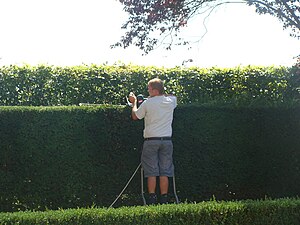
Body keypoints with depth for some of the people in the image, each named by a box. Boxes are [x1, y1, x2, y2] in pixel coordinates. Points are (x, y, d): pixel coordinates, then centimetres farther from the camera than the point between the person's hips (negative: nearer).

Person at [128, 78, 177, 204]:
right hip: (166, 140, 3)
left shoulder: (147, 103, -7)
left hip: (151, 140, -3)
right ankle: (164, 200, 3)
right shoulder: (171, 101, 3)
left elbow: (135, 116, 9)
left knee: (151, 172, 1)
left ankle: (152, 199, -2)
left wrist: (134, 102, 23)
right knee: (164, 172, 4)